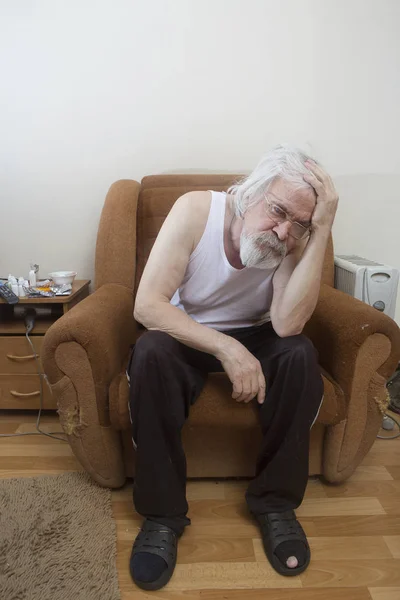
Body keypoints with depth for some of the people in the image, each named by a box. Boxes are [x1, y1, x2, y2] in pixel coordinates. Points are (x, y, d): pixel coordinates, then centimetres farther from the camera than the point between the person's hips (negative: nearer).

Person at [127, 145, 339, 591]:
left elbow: (287, 325, -32)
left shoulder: (296, 238, -17)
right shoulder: (196, 210, -23)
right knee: (151, 352, -33)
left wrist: (321, 230, -35)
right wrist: (225, 348, -37)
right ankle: (162, 513, -16)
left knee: (300, 354, -28)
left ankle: (275, 502, -8)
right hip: (185, 334, -1)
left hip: (253, 337, 2)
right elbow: (146, 305, -28)